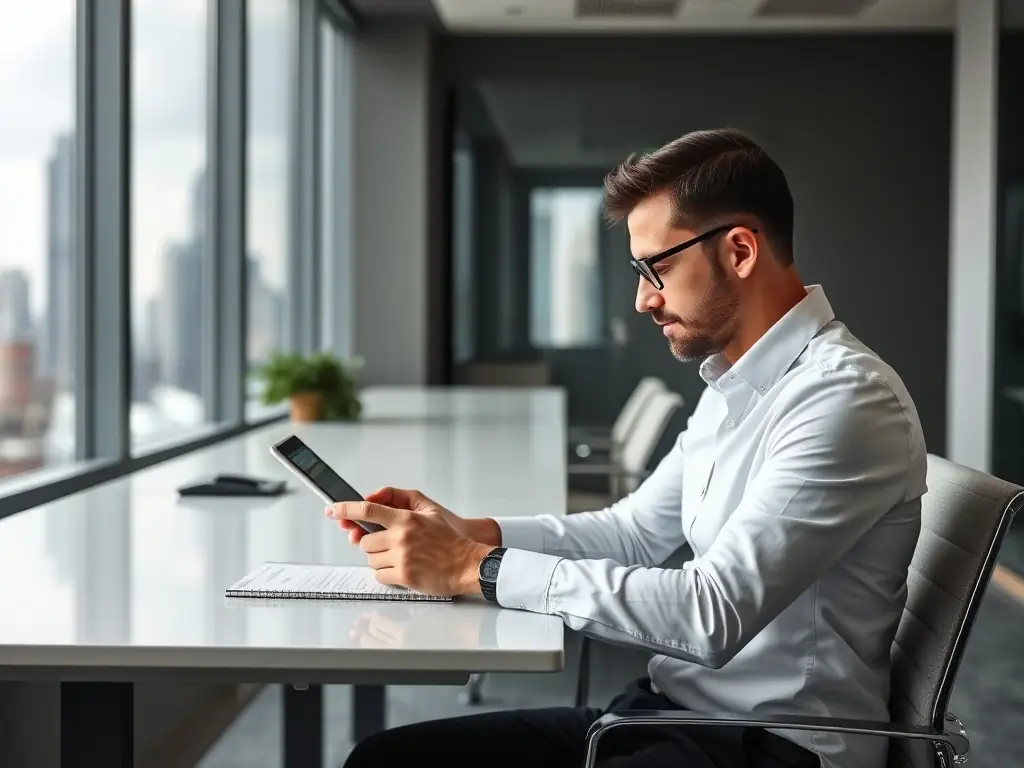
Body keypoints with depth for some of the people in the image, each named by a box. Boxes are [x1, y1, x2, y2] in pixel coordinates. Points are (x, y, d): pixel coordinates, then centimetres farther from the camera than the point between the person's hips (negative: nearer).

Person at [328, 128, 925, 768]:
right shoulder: (733, 389, 12)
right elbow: (634, 530, 20)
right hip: (670, 708, 9)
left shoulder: (844, 400, -19)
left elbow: (713, 617, -26)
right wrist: (470, 533, 4)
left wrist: (476, 568, -22)